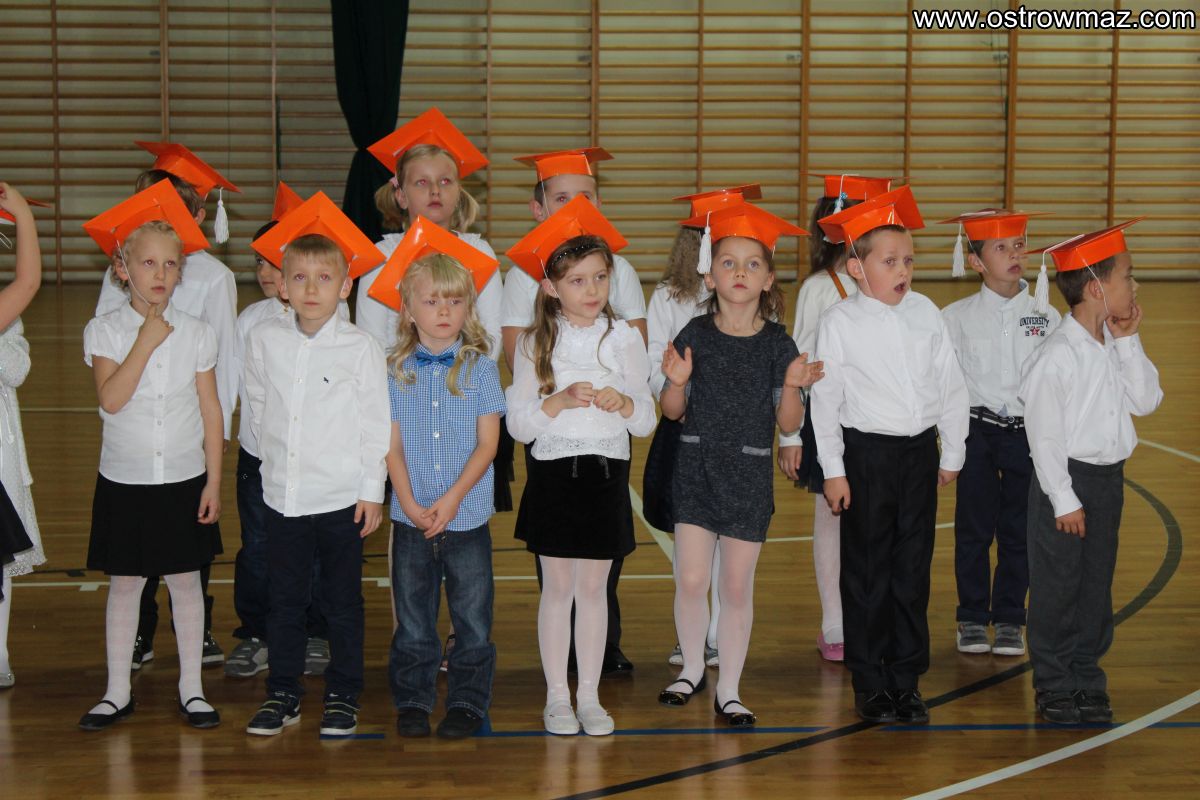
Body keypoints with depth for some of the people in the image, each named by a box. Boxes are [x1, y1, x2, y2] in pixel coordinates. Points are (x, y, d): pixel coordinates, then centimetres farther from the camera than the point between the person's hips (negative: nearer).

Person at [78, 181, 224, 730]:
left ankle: (191, 689, 19)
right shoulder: (104, 332, -5)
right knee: (124, 584, 8)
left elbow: (211, 412, 1)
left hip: (184, 480, 1)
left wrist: (213, 481, -2)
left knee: (185, 582, 8)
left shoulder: (196, 335, -2)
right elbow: (111, 399, -20)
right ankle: (117, 691, 19)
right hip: (124, 482, -1)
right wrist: (146, 342, -20)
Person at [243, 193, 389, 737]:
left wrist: (372, 491, -4)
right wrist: (274, 451, 10)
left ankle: (342, 697, 18)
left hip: (341, 498, -2)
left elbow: (375, 423, -4)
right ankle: (282, 694, 21)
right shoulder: (264, 341, 0)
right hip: (282, 496, 3)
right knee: (284, 601, 10)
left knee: (343, 602, 7)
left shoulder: (360, 348, -7)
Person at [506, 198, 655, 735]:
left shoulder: (624, 338, 2)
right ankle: (557, 697, 13)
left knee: (593, 587, 6)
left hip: (606, 474, 1)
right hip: (553, 473, -1)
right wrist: (560, 400, -19)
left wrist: (623, 402, -18)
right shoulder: (537, 342, 0)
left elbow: (647, 423, 3)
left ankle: (590, 696, 15)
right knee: (557, 587, 4)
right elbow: (518, 425, -4)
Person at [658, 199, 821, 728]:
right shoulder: (695, 335, -1)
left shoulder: (778, 345, -1)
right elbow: (673, 411, 4)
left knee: (737, 588, 5)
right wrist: (677, 381, -16)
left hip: (749, 475, 0)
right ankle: (692, 669, 22)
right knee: (690, 581, -2)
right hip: (696, 468, 0)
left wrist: (791, 387, -18)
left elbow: (788, 425, 0)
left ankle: (728, 690, 15)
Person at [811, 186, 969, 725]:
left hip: (919, 452, 3)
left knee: (913, 569, 8)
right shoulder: (839, 323, -6)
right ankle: (870, 685, 14)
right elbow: (825, 398, -5)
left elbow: (952, 387, 10)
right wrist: (833, 470, -7)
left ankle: (907, 681, 17)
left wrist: (951, 453, 11)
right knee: (867, 572, 4)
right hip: (867, 453, -3)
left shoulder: (926, 314, 4)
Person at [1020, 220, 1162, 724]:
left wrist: (1129, 342, -5)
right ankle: (1054, 686, 13)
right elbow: (1044, 434, -16)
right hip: (1067, 480, -7)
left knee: (1097, 583, 13)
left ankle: (1086, 676, 24)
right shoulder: (1056, 356, -18)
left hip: (1109, 478, 7)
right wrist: (1064, 499, -16)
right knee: (1057, 588, 3)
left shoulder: (1116, 348, 5)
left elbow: (1145, 402, 1)